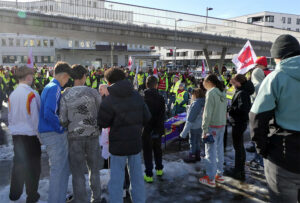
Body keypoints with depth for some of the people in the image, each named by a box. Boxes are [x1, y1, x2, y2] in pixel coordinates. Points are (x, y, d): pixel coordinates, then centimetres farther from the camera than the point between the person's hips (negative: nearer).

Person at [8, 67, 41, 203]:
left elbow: (10, 116, 10)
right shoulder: (32, 94, -15)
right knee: (32, 165, 7)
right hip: (30, 134, -6)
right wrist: (38, 131, 0)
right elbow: (37, 116, -12)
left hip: (16, 134, 6)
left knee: (18, 162, 18)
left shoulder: (12, 94, 3)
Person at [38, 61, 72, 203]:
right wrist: (61, 128, -16)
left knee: (63, 168, 20)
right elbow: (49, 113, -26)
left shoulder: (48, 87, 16)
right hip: (55, 134, -10)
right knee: (58, 170, -1)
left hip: (47, 132, 10)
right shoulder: (55, 88, -16)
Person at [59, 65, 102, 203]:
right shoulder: (93, 92, -5)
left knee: (78, 173, 9)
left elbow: (62, 120, -5)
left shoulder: (65, 95, -4)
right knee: (94, 170, 18)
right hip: (92, 135, 1)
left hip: (74, 136, 0)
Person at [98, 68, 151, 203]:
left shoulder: (109, 100, -14)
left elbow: (101, 123, -9)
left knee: (116, 180, 8)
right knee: (137, 177, 17)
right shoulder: (137, 96, 0)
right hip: (136, 142, 5)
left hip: (118, 144, -4)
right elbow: (147, 117, 2)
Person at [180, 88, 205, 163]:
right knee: (197, 141, 21)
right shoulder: (204, 103, 0)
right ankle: (197, 156, 35)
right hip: (201, 127, 8)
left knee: (193, 142, 8)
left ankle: (192, 157, 22)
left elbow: (190, 120, -23)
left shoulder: (195, 104, -23)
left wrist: (184, 132, -19)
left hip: (195, 127, -8)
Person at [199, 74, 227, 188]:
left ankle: (211, 179, 8)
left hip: (213, 126, -8)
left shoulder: (211, 93, -15)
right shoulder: (222, 92, 9)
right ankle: (219, 175, 27)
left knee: (210, 152, 0)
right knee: (219, 150, 16)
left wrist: (205, 129, -15)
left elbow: (208, 113, -18)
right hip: (222, 125, 8)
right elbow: (224, 110, 9)